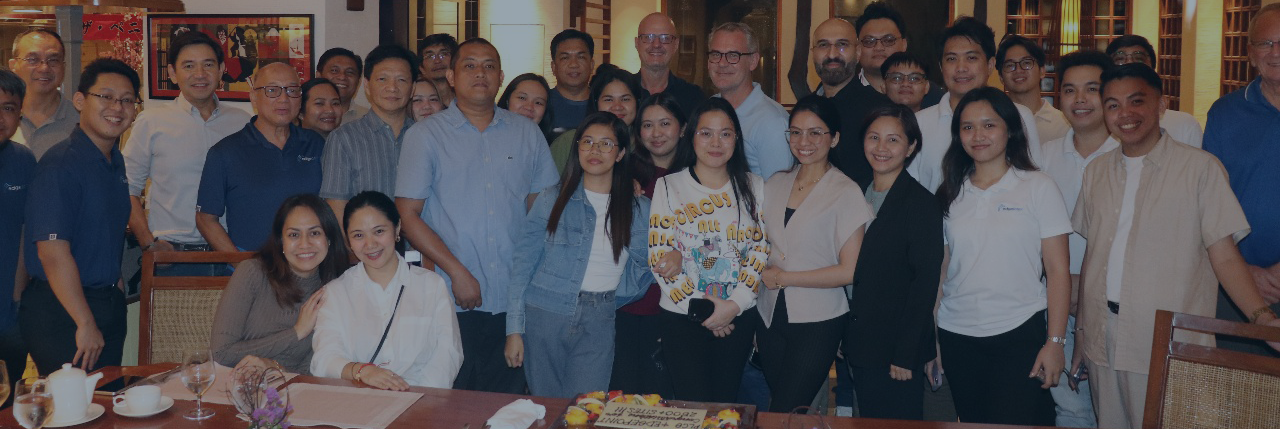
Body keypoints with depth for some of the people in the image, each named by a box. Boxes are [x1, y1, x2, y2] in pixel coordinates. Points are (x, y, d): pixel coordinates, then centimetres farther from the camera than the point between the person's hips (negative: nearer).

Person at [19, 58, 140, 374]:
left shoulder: (116, 162, 9)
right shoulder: (60, 165, -17)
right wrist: (85, 323, -21)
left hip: (109, 303, 8)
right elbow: (52, 252, -22)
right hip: (60, 311, -8)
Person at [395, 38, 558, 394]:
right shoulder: (425, 135, 2)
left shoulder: (528, 134, 10)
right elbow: (408, 214, -2)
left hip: (514, 300, 2)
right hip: (452, 300, -2)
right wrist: (457, 272, -10)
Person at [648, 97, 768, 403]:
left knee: (725, 401, 10)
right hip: (682, 317, -2)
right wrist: (699, 309, -12)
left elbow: (760, 249, 1)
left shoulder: (753, 187, 6)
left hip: (739, 316, 2)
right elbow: (660, 255, -7)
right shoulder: (669, 186, -2)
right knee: (693, 404, -3)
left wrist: (734, 304, -11)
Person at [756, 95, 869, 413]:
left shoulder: (847, 193, -9)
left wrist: (784, 277, -11)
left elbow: (849, 271, -13)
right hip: (771, 317, 5)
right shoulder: (775, 184, 6)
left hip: (817, 323, -5)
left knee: (784, 414, -3)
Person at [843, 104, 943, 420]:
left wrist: (906, 353, -17)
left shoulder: (921, 204, -10)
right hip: (859, 346, 6)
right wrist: (843, 338, 7)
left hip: (897, 350, -6)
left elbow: (925, 283, -14)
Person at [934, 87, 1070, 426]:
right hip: (956, 337, 3)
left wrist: (1054, 342, -9)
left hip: (1019, 334, -3)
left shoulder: (1038, 187, -1)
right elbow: (940, 270, 10)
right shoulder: (951, 193, 8)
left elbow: (1057, 271, -3)